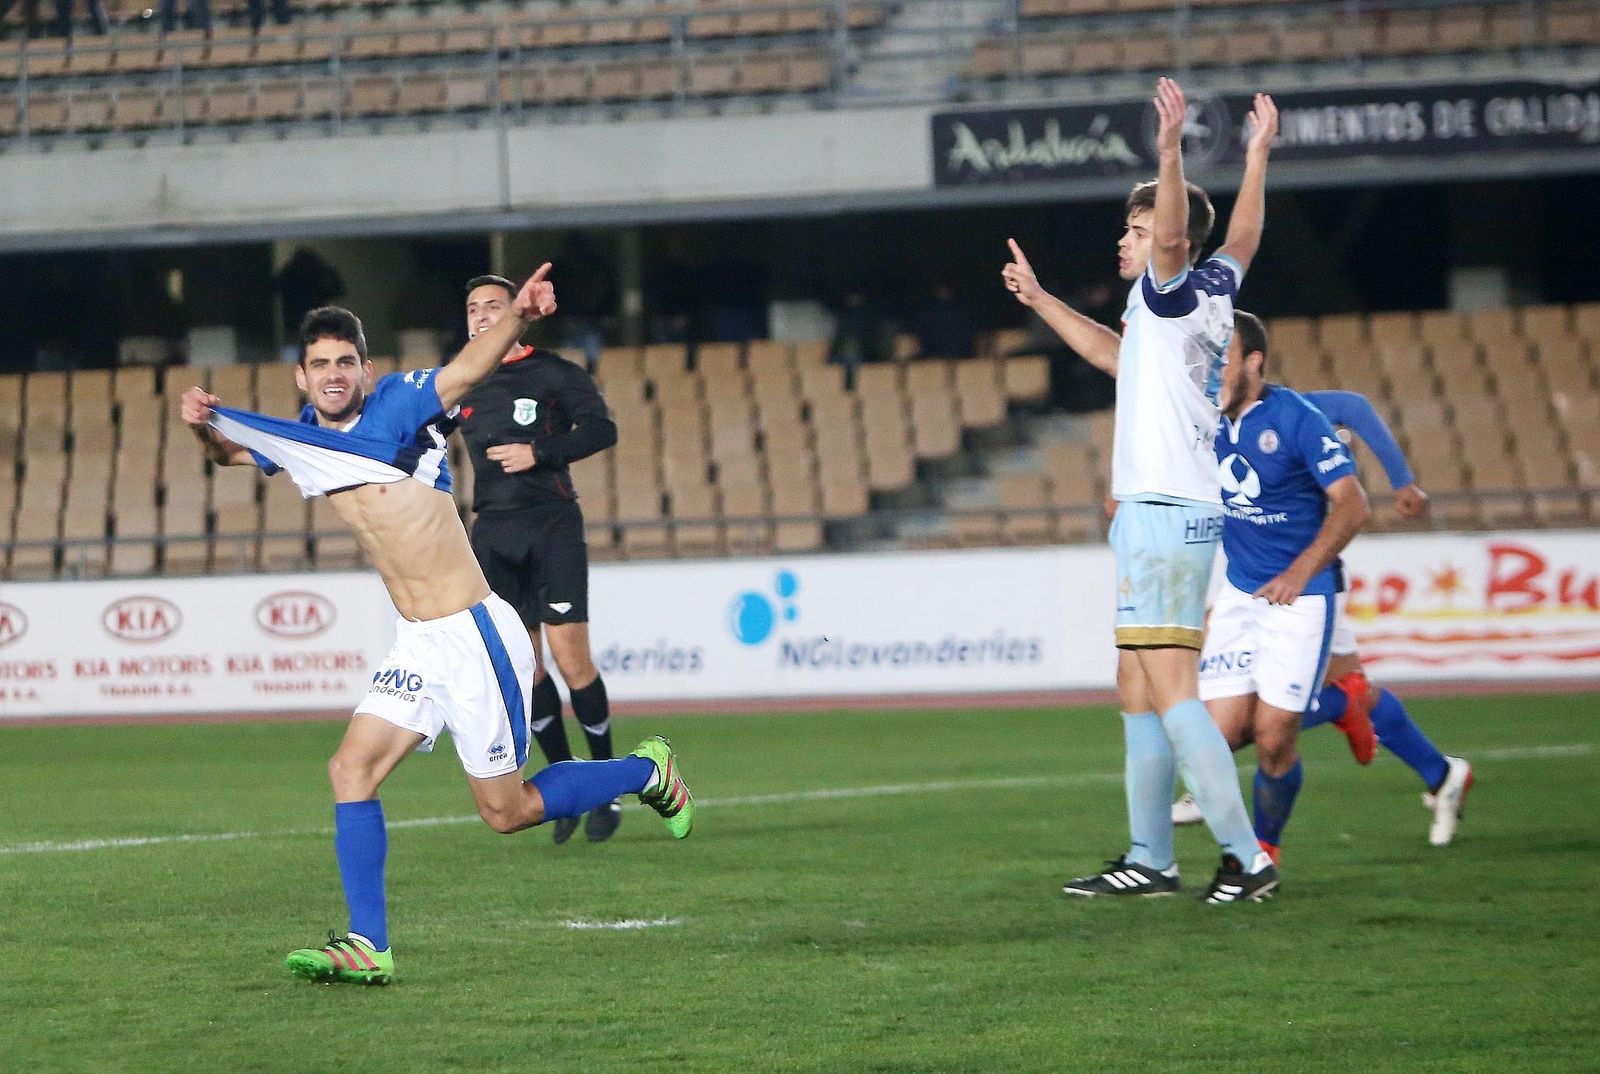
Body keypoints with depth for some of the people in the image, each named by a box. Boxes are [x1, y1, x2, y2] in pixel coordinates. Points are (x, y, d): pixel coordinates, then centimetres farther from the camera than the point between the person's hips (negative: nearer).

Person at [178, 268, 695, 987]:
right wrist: (204, 427, -1)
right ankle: (367, 948, -3)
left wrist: (517, 316, -47)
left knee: (507, 812, 1)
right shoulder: (302, 438, 8)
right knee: (351, 771, -5)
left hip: (473, 634, -7)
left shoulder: (398, 405, -12)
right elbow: (227, 451, 23)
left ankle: (649, 772, 24)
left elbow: (470, 367, -26)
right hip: (417, 647, 7)